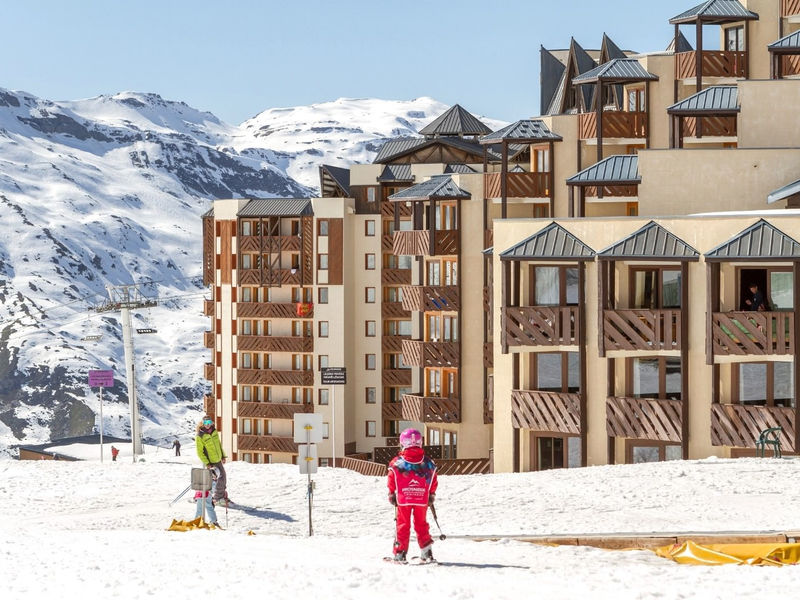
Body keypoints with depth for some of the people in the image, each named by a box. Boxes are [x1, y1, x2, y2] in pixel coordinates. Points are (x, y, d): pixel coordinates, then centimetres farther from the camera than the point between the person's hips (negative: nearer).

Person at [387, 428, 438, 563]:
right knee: (421, 523, 14)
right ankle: (426, 549, 10)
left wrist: (392, 494, 10)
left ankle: (400, 552, 5)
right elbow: (433, 481, 7)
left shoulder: (397, 462, -7)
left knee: (402, 524, 6)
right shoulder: (427, 462, 0)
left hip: (403, 499, -2)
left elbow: (391, 481, -3)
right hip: (422, 499, 2)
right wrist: (432, 495, 18)